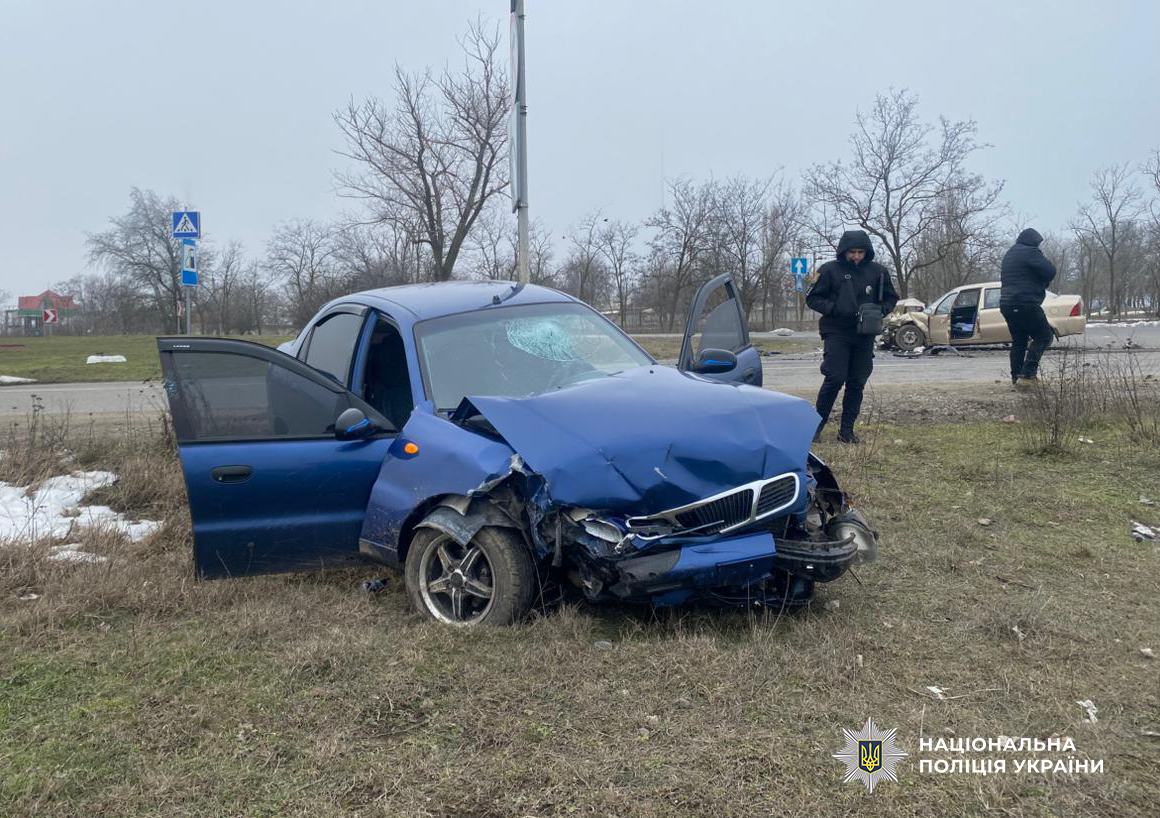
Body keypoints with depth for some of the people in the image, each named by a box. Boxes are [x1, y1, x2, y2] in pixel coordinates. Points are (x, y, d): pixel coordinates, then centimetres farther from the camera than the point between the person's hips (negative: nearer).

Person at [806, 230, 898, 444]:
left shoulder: (878, 271, 4)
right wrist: (834, 309, -16)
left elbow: (891, 298, 15)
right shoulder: (830, 270, -4)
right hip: (836, 332, -3)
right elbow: (812, 298, 0)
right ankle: (817, 424, 2)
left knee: (857, 383, 5)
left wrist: (879, 310, -7)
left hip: (865, 336, 4)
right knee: (835, 379, -13)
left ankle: (847, 429, 14)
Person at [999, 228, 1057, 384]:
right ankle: (1029, 370, -16)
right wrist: (1042, 284, 8)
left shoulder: (1009, 254, 21)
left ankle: (1016, 376, 10)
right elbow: (1050, 271, -13)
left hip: (1006, 304, 9)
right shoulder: (1030, 252, -8)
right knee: (1044, 336, -3)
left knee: (1018, 340, 14)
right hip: (1025, 303, -9)